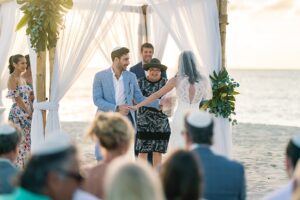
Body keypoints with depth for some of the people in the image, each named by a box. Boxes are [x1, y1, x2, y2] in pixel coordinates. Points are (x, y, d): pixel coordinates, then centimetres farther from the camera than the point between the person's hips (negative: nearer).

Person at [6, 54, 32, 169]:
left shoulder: (22, 79, 15)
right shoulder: (12, 79, -11)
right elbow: (17, 98, -15)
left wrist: (30, 112, 5)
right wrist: (28, 111, -10)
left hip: (26, 114, 9)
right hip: (17, 114, -9)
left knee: (26, 141, 9)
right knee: (19, 142, -6)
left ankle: (24, 168, 15)